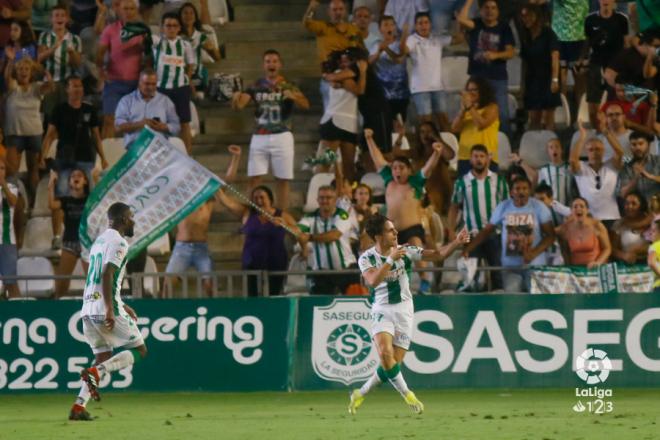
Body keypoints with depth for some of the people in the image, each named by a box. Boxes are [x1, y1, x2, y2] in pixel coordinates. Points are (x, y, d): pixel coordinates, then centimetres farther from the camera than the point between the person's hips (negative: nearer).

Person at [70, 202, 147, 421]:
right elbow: (107, 275, -20)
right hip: (105, 309, -9)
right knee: (139, 350, 1)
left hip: (88, 308, 9)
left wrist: (121, 306, 33)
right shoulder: (118, 242, -7)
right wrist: (110, 310, -24)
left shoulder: (99, 240, 22)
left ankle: (78, 406, 2)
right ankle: (95, 372, -18)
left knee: (103, 357, 14)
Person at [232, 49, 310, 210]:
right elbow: (238, 106, -1)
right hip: (259, 137, 2)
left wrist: (293, 96, -34)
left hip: (281, 137, -2)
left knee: (282, 180, 0)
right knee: (254, 179, -3)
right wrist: (236, 99, -26)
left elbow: (305, 105, -12)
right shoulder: (256, 86, 7)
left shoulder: (287, 86, 1)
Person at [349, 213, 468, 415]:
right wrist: (391, 260, -30)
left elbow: (437, 255, -6)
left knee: (394, 362, -2)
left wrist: (456, 243, -21)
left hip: (404, 310, 2)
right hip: (382, 310, -2)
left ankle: (360, 394, 17)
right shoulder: (367, 258, -8)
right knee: (385, 352, -27)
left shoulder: (406, 251, -3)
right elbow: (373, 281, -25)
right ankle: (406, 394, -10)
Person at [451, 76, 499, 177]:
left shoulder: (491, 108, 1)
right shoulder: (466, 109, 17)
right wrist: (463, 109, -2)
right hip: (465, 157, 6)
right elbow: (454, 129, 8)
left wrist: (470, 106, -10)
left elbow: (481, 124, -16)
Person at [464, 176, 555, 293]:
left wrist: (534, 253, -22)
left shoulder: (539, 208, -7)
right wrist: (467, 249, -4)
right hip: (510, 265, 2)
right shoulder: (503, 207, -1)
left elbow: (550, 235, -7)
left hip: (534, 265, -2)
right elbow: (487, 231, 5)